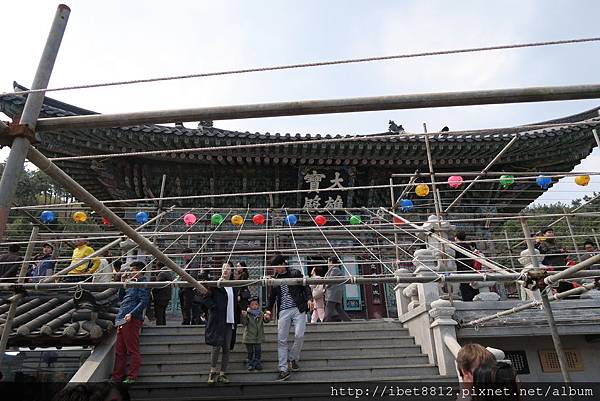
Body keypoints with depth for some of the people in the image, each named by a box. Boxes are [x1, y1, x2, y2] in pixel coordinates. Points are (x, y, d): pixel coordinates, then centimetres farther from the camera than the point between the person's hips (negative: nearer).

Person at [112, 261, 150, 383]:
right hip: (122, 320, 9)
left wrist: (131, 314, -24)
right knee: (119, 350, 13)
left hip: (132, 320, -9)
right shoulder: (131, 284, 22)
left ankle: (132, 377, 1)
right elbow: (121, 297, 23)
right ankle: (117, 377, 21)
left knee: (133, 350, -4)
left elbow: (143, 302, -15)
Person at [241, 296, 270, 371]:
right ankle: (250, 364, 22)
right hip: (249, 337, -2)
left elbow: (265, 321, -5)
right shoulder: (247, 314, -7)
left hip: (258, 337, 2)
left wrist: (266, 319, -29)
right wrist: (244, 316, -33)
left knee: (258, 351, 5)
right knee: (250, 352, 9)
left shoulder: (261, 314, 1)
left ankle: (258, 363, 18)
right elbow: (244, 323, -14)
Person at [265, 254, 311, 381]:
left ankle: (293, 359, 14)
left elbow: (305, 287, 4)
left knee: (299, 335, -12)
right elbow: (272, 297, 20)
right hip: (283, 312, 3)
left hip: (298, 309, -2)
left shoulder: (296, 274, 4)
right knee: (281, 340, -2)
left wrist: (309, 299, -11)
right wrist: (268, 309, 7)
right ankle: (283, 369, 5)